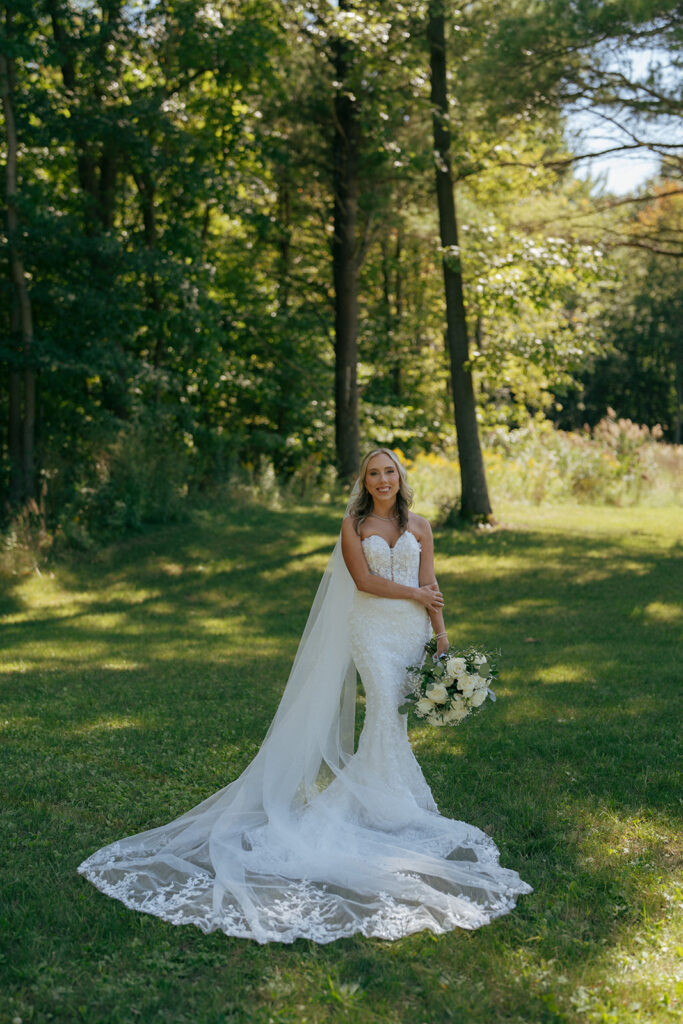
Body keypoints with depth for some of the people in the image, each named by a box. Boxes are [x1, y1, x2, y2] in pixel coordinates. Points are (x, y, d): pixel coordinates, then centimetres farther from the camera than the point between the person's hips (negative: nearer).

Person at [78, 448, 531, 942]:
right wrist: (414, 594, -6)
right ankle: (391, 804, -2)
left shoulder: (419, 526, 10)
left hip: (413, 630, 3)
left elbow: (430, 585, 6)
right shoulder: (354, 525, 3)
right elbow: (364, 580, -7)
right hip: (371, 628, -3)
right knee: (385, 708, -14)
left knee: (397, 714, 2)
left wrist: (442, 633, 0)